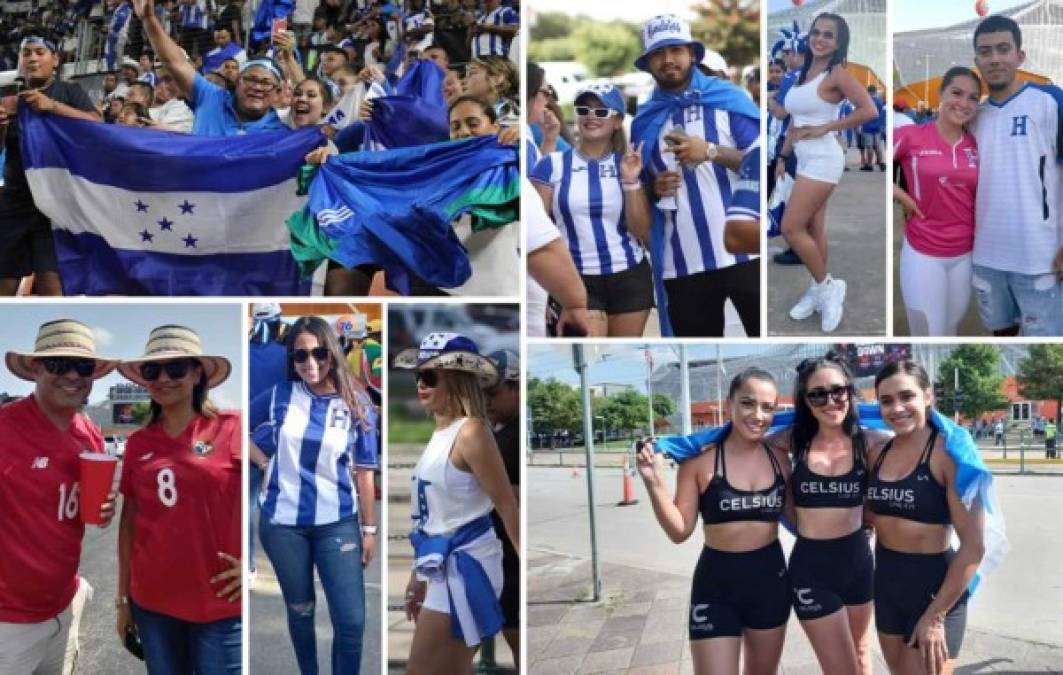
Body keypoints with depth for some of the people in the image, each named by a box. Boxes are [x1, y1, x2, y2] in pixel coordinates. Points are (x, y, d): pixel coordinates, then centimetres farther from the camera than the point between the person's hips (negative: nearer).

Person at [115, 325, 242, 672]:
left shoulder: (230, 429, -7)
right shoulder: (138, 443, 5)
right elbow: (129, 521, 11)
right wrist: (122, 597, 13)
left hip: (218, 604, -4)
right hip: (151, 602, 4)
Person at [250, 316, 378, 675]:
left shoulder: (356, 404, -4)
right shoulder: (279, 395, -3)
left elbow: (363, 471, -1)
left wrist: (368, 528, 1)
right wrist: (264, 463, 0)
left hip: (337, 523, -1)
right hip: (282, 522, 1)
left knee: (351, 621, -4)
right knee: (300, 611, 15)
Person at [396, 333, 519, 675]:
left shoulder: (471, 432, -16)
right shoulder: (441, 433, 11)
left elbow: (508, 507, -16)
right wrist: (419, 576, 20)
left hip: (464, 566, -9)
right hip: (445, 567, 9)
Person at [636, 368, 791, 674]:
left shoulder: (779, 458, 0)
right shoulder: (700, 459, -11)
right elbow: (680, 531, -9)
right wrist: (655, 483, -21)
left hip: (771, 580, 4)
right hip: (716, 584, -4)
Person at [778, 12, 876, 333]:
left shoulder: (837, 75, -11)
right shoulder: (804, 74, 13)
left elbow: (869, 111, -20)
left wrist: (826, 127, -15)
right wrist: (783, 156, 16)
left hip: (822, 159, -8)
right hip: (806, 160, 8)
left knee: (791, 228, -9)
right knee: (812, 228, 12)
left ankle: (826, 286, 6)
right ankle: (819, 291, 21)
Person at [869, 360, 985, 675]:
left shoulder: (948, 452, -16)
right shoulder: (877, 453, 2)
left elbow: (973, 546, -18)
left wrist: (936, 616, -17)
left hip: (934, 587, -6)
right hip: (885, 583, 6)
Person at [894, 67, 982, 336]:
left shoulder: (976, 146, 4)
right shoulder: (911, 136, -11)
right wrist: (901, 196, -11)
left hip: (965, 254, 5)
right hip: (923, 255, -5)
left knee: (951, 329, 19)